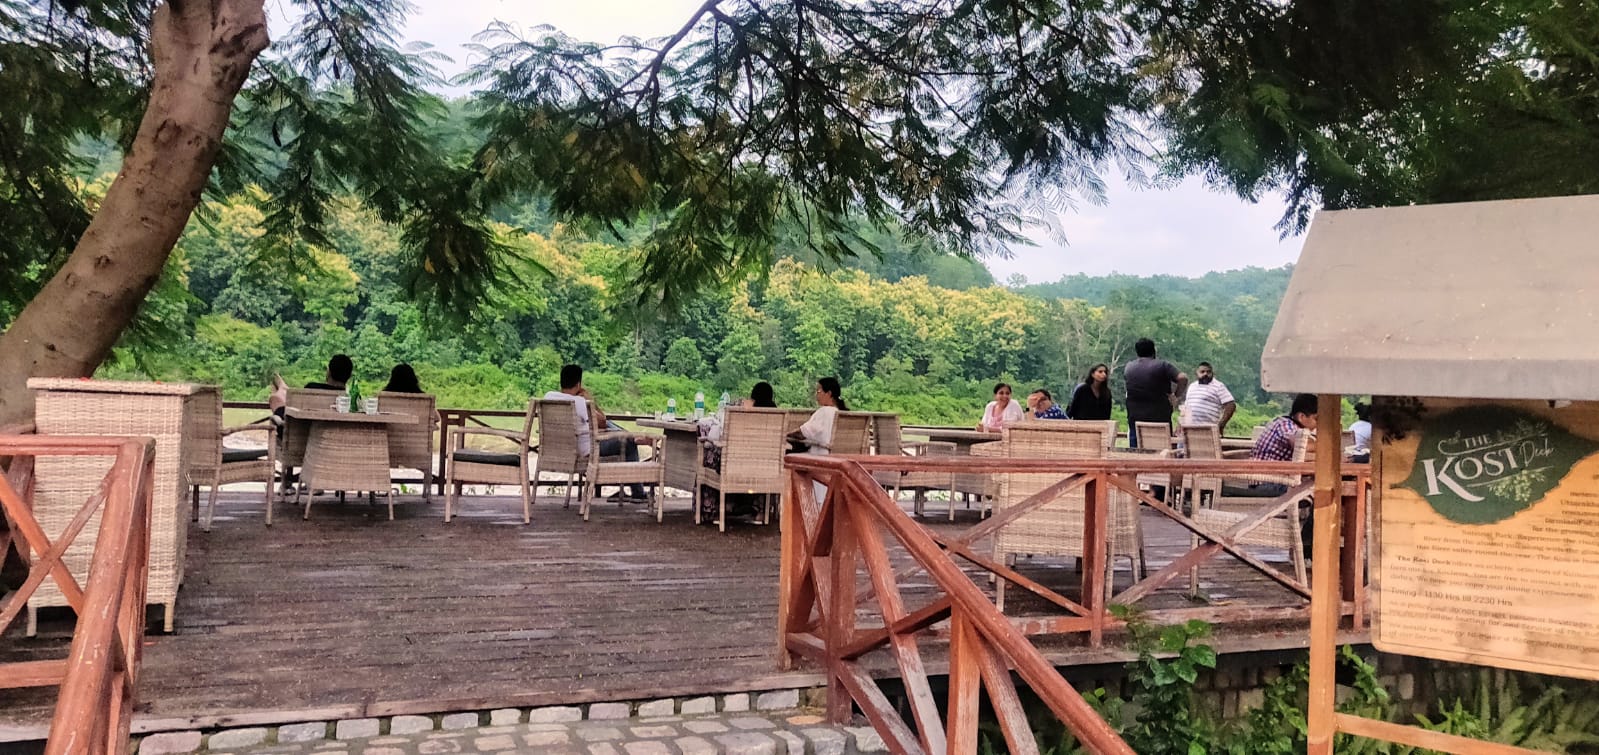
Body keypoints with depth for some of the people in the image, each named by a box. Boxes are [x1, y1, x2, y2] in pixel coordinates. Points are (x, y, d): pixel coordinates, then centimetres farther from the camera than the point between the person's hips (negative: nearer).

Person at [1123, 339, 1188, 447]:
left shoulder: (1128, 367, 8)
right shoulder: (1162, 365, -4)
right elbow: (1183, 378, -15)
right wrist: (1176, 395, -3)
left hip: (1135, 419, 3)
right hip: (1160, 419, -3)